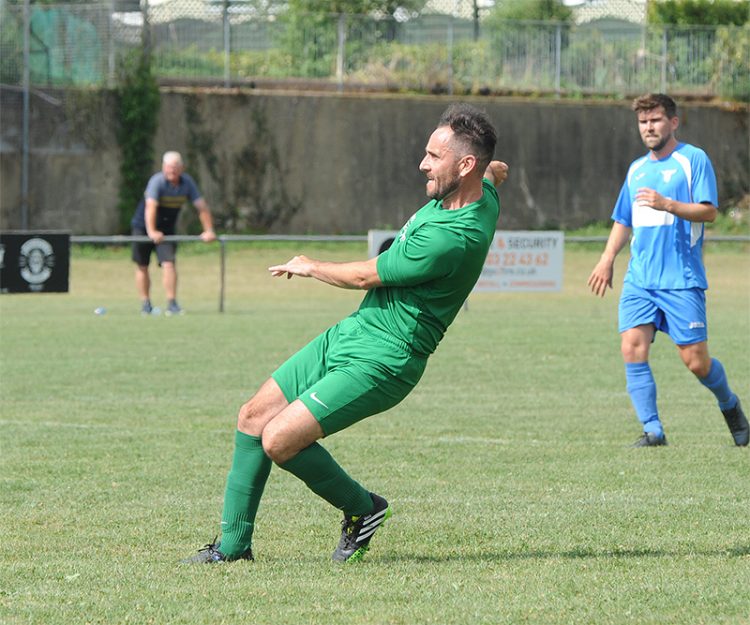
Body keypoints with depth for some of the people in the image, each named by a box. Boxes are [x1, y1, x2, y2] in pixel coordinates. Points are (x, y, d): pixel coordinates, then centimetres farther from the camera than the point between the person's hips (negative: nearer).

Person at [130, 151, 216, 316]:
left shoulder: (187, 183, -9)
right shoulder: (157, 181, -24)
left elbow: (202, 206, -7)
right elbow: (151, 206, -35)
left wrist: (208, 230, -16)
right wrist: (151, 232, -45)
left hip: (167, 229, 2)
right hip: (143, 227, -2)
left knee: (169, 263, -14)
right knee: (142, 266, 4)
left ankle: (171, 303, -16)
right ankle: (145, 304, 15)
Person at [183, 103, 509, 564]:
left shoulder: (453, 239, -27)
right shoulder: (481, 192, 0)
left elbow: (364, 276, -14)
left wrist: (309, 267, 1)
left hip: (380, 364, -10)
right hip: (349, 335, 10)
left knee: (279, 439, -19)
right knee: (253, 417, 8)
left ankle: (362, 508, 6)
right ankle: (233, 545, 19)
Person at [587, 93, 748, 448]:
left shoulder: (693, 159, -2)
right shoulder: (637, 169, 17)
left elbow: (709, 211, -12)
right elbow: (623, 221, 26)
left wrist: (667, 204, -25)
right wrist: (608, 258, 13)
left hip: (682, 280, -5)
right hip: (639, 280, 5)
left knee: (695, 361, -5)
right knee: (632, 348, -13)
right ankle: (652, 429, -10)